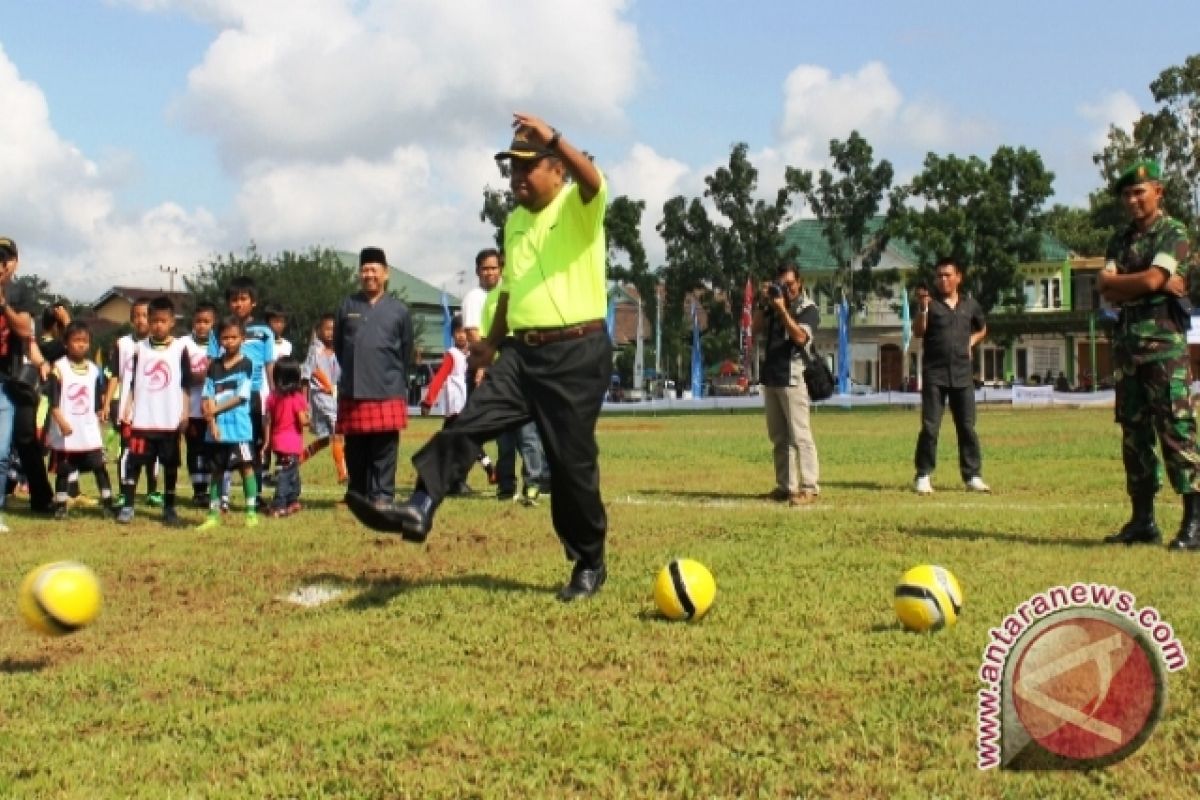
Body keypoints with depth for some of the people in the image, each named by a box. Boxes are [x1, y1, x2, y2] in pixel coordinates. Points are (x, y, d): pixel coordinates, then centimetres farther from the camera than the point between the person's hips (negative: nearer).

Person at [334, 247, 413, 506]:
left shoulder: (398, 309, 3)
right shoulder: (348, 305, 8)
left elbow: (407, 349, 10)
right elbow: (338, 343, 16)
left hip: (387, 391, -2)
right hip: (352, 391, 2)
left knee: (384, 447, -1)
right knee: (355, 447, 8)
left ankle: (382, 495, 3)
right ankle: (356, 493, 19)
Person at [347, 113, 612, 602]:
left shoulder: (579, 208, -5)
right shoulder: (514, 221, 17)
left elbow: (593, 181, -30)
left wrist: (554, 139, -38)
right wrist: (491, 341, 30)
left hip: (579, 353, -6)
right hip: (522, 351, 7)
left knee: (571, 462, -1)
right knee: (468, 424, -11)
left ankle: (590, 565, 14)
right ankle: (419, 509, -18)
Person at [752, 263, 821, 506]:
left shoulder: (808, 309, -4)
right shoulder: (774, 305, 16)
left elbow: (800, 336, -19)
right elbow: (756, 329, 10)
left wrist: (782, 309, -19)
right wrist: (763, 304, -1)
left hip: (792, 379, -7)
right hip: (770, 377, 7)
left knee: (799, 435, -10)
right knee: (778, 437, 9)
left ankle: (809, 487, -11)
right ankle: (785, 485, 13)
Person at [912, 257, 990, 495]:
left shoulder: (970, 304, 10)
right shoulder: (930, 302, 0)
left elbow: (982, 328, 28)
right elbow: (918, 333, -11)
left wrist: (970, 342, 10)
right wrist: (922, 308, -24)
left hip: (962, 375, 3)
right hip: (934, 374, -3)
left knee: (967, 427, 6)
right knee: (930, 427, -4)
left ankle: (973, 477, 11)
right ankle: (923, 477, 2)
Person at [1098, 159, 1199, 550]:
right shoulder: (1121, 240, 18)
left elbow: (1150, 279, -16)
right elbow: (1106, 289, 3)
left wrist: (1116, 281, 0)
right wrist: (1158, 284, -8)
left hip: (1164, 339, -7)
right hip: (1127, 339, 7)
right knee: (1133, 432, 7)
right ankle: (1142, 520, 13)